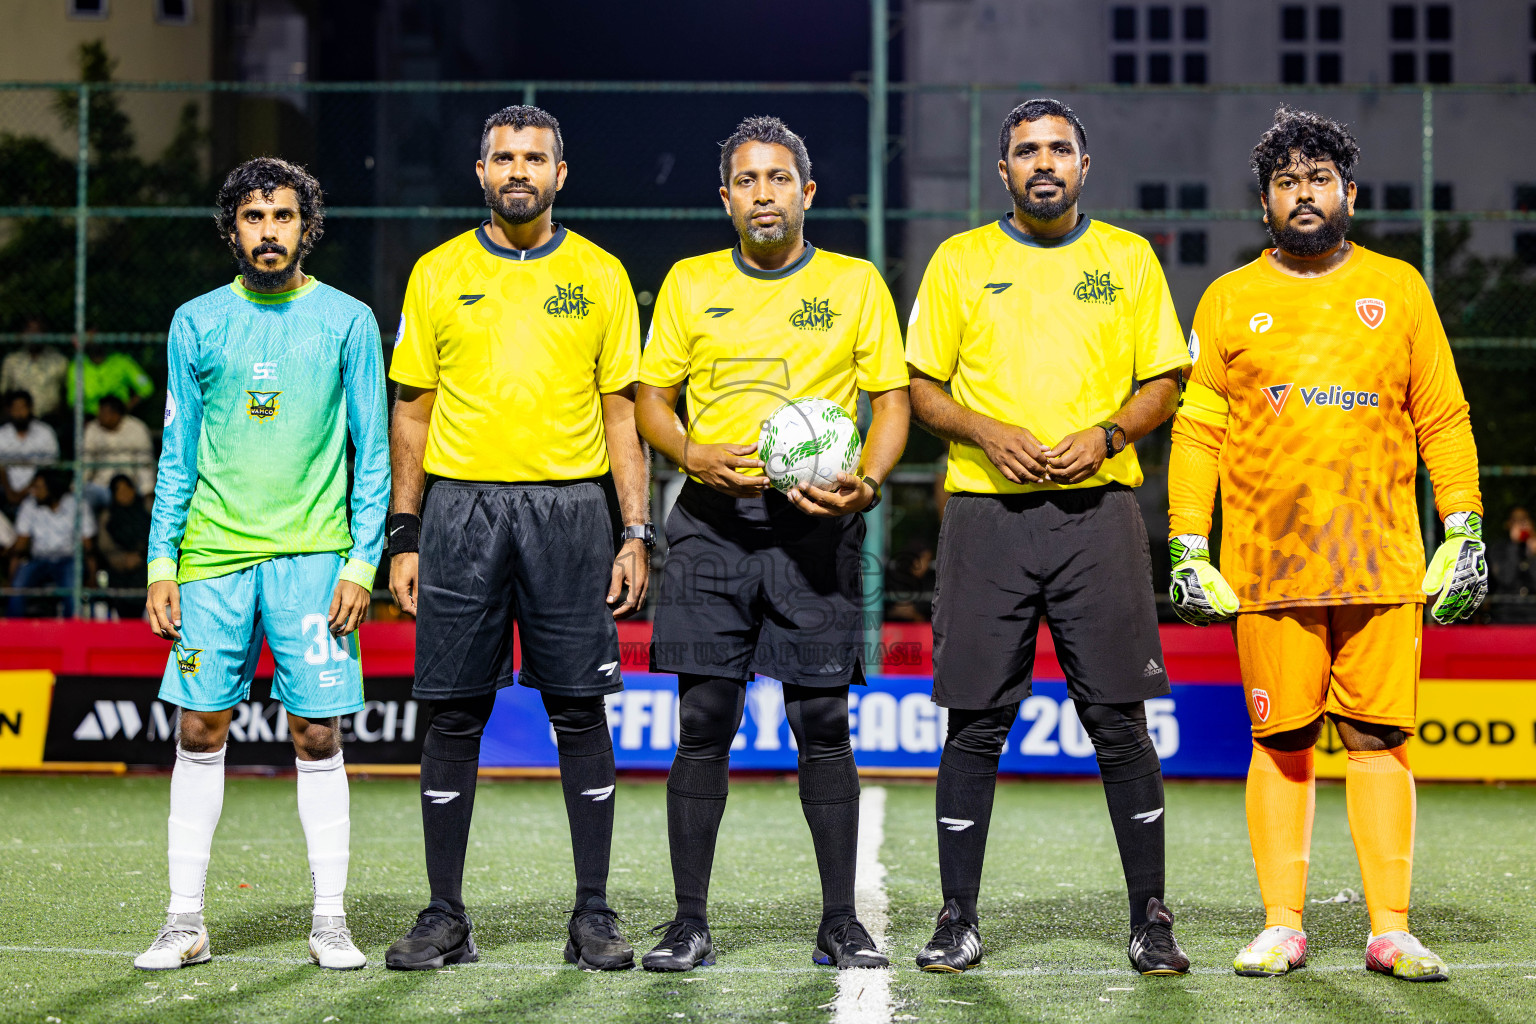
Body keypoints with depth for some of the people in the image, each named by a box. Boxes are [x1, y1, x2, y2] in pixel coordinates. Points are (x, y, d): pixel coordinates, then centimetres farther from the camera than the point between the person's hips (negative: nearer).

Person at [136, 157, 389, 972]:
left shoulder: (347, 322, 2)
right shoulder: (197, 323, 7)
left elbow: (372, 455, 3)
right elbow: (177, 455, 10)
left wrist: (361, 563, -6)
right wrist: (161, 564, 2)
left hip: (312, 555, -2)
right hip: (211, 554, 2)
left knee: (317, 735, -1)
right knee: (199, 730, 2)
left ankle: (329, 920, 7)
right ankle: (185, 920, 9)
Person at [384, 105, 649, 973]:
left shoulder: (599, 275, 7)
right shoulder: (439, 274, 8)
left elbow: (622, 411, 7)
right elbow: (413, 409, 9)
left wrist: (636, 533, -1)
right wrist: (404, 537, 4)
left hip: (569, 509, 0)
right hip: (461, 507, 0)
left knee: (581, 709, 0)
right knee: (456, 713, 2)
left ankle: (594, 916, 8)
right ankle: (446, 917, 10)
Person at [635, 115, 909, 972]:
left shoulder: (856, 283, 8)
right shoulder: (690, 284, 11)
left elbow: (892, 403, 8)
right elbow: (653, 398, 13)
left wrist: (866, 483, -11)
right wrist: (695, 456, -8)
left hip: (815, 527, -1)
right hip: (712, 524, 1)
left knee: (824, 723, -1)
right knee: (703, 719, -2)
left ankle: (841, 924, 7)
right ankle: (690, 922, 5)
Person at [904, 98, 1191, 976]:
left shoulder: (1128, 259, 10)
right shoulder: (960, 261, 9)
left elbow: (1164, 385, 10)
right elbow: (923, 390, 9)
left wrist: (1105, 434, -8)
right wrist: (987, 432, -9)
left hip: (1098, 510, 0)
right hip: (987, 514, 0)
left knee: (1119, 720, -2)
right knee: (976, 722, 1)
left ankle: (1152, 919, 7)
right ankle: (959, 919, 10)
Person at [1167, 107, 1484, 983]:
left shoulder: (1398, 288, 11)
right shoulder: (1230, 301, 10)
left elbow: (1443, 418, 10)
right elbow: (1196, 429, 8)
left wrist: (1463, 533, 2)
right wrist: (1188, 549, 1)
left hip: (1383, 562, 0)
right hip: (1269, 564, 0)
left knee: (1380, 737, -2)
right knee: (1281, 744, 1)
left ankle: (1391, 929, 2)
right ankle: (1282, 926, 8)